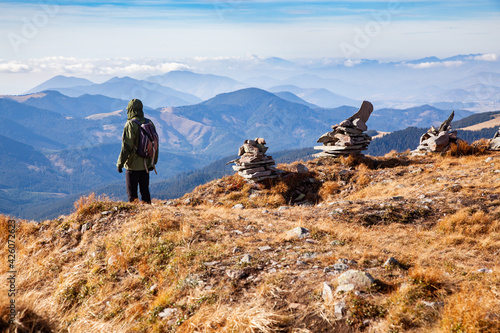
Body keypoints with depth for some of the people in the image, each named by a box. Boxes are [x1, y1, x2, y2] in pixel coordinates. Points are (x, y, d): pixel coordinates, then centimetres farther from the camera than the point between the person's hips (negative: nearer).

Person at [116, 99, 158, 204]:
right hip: (146, 164, 6)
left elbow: (126, 146, -17)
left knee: (132, 193, 2)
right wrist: (153, 162, 21)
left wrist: (120, 163, -11)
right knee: (145, 190, 14)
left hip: (133, 165, -6)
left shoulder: (130, 125, -14)